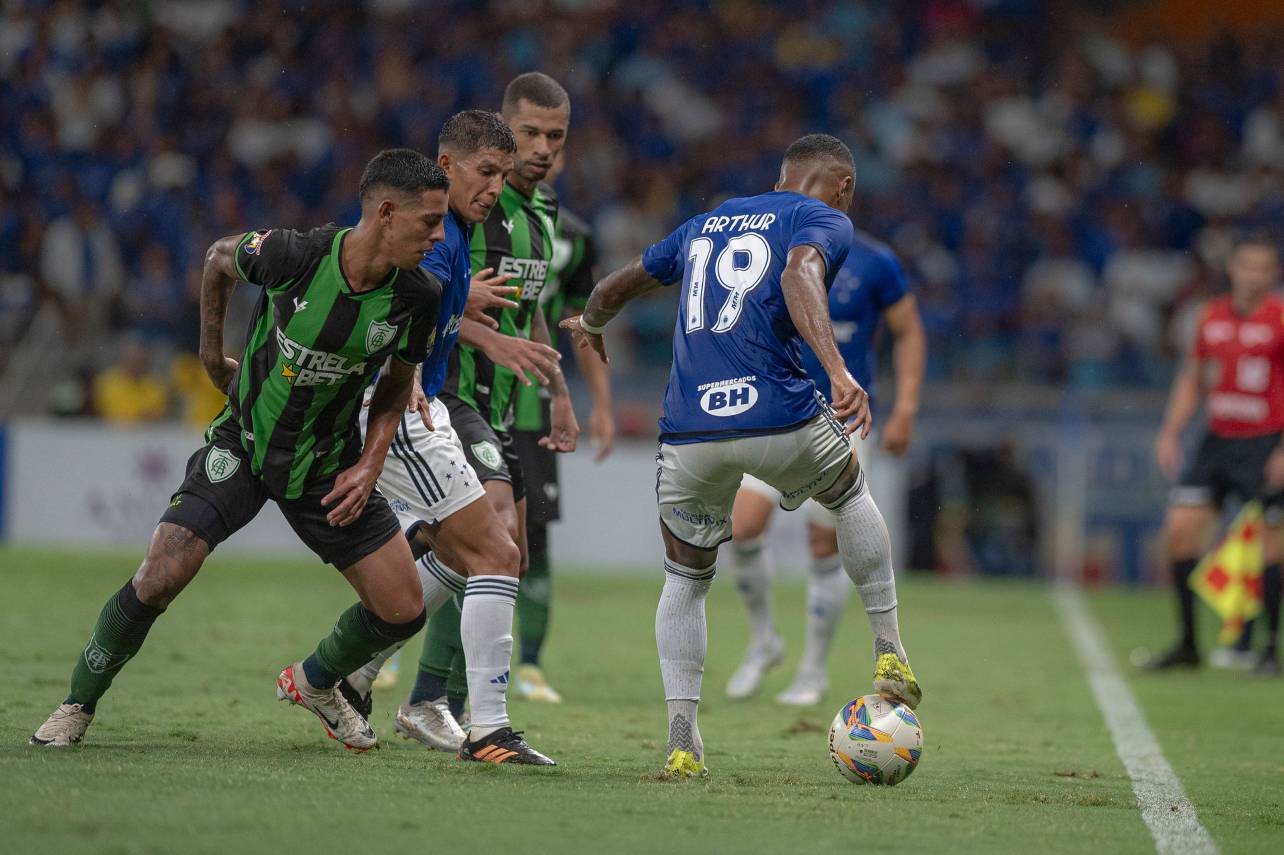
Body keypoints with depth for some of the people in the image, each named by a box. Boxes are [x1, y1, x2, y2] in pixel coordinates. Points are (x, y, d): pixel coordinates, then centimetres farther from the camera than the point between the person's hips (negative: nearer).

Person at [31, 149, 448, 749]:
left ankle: (315, 683, 30)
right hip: (242, 445, -3)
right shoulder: (292, 255, -24)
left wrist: (369, 465, -7)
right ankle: (79, 704, 8)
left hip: (328, 464, 3)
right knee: (158, 581, -17)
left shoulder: (418, 298, -15)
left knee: (403, 611, -2)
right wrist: (211, 351, 9)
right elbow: (219, 258, 0)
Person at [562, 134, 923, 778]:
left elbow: (614, 289, 35)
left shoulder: (706, 223, 24)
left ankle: (682, 743, 6)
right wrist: (838, 373, -28)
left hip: (687, 433, 3)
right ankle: (889, 656, 28)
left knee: (685, 583, 21)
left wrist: (591, 325, 58)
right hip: (776, 419, -3)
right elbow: (800, 276, -16)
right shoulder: (824, 219, 8)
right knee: (850, 494, 30)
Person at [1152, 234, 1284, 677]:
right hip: (1217, 441, 5)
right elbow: (1192, 379, 20)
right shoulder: (1212, 317, 8)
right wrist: (1170, 432, 10)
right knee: (1180, 529, -5)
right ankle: (1188, 644, 4)